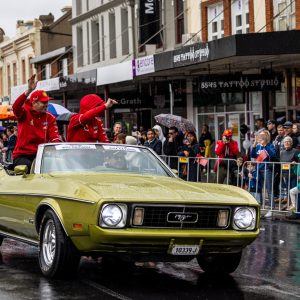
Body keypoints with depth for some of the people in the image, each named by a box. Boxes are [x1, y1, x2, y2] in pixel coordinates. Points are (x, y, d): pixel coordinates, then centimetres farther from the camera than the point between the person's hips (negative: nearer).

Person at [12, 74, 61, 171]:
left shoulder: (50, 118, 5)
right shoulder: (25, 113, -3)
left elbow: (54, 137, -5)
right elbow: (15, 107, -26)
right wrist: (29, 91, -38)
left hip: (40, 154, 4)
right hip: (22, 155, -3)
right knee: (28, 167, -33)